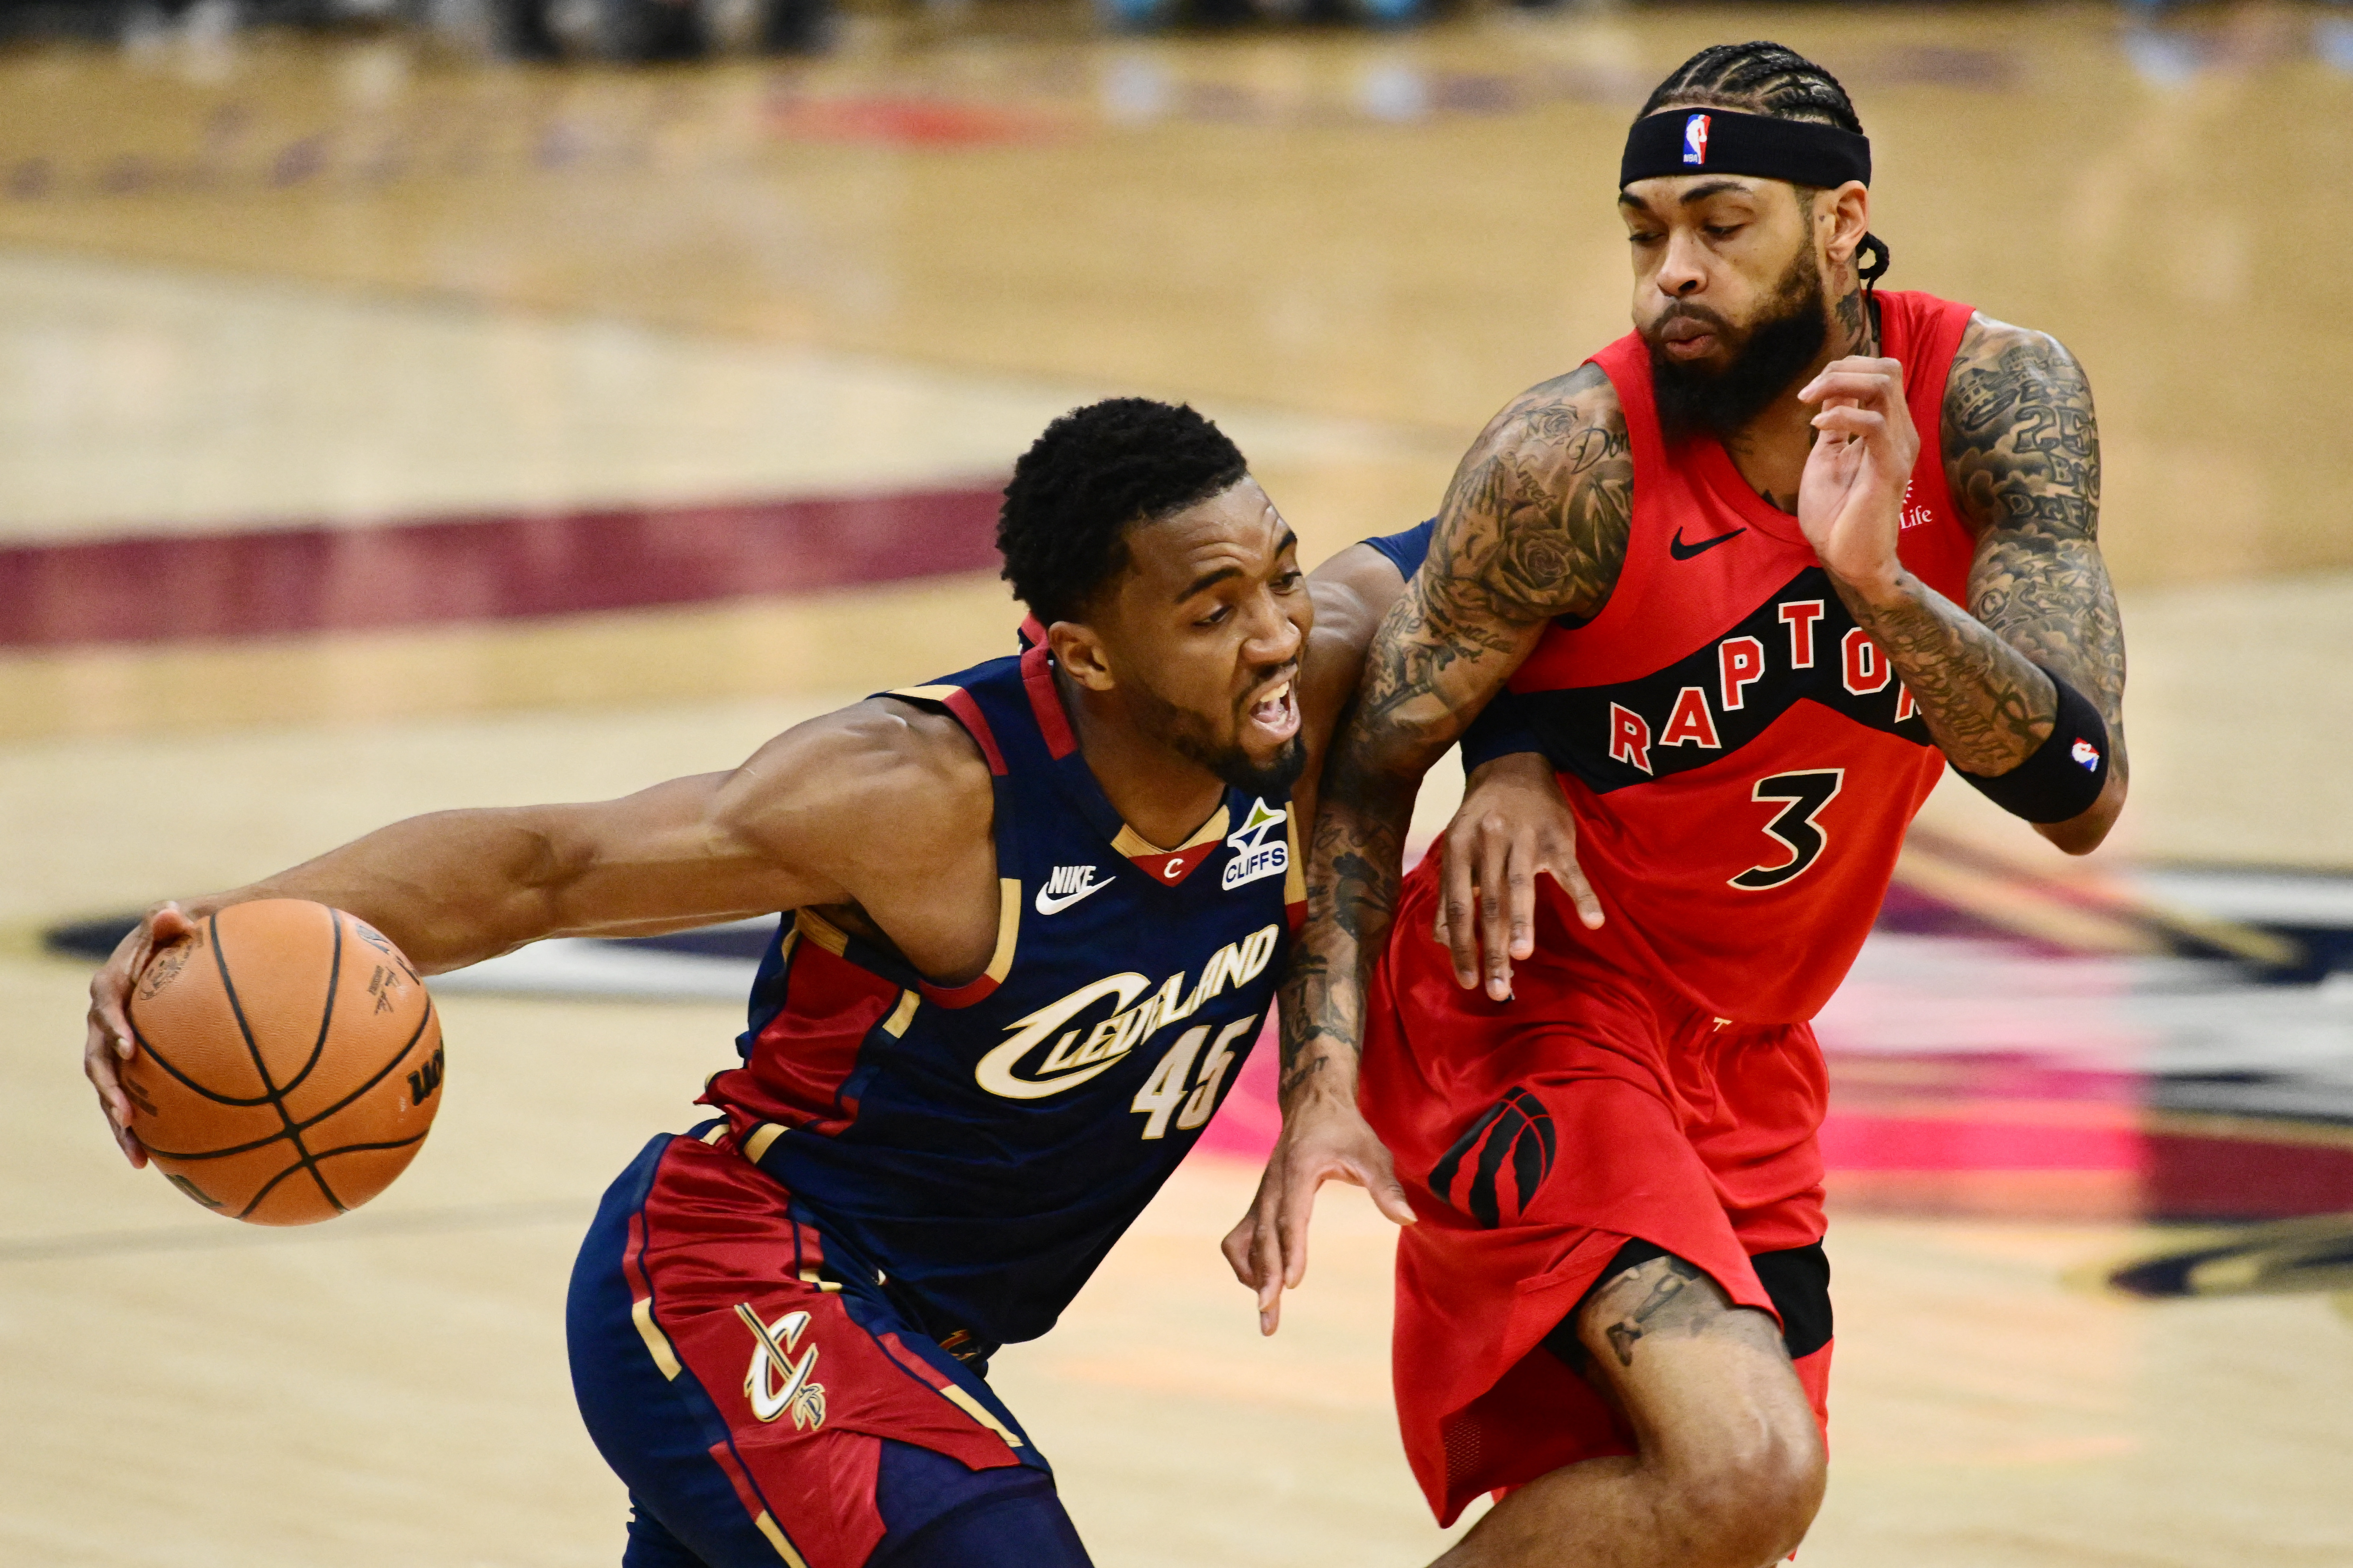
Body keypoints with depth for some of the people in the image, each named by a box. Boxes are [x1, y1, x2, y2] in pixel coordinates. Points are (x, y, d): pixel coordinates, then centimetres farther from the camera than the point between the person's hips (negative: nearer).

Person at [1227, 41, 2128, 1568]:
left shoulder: (1997, 400, -12)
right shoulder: (1574, 457, -22)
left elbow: (2078, 793, -20)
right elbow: (1368, 767, -11)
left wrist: (1876, 580, -36)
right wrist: (1321, 1089, -22)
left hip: (1751, 1066, 6)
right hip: (1534, 1022, -6)